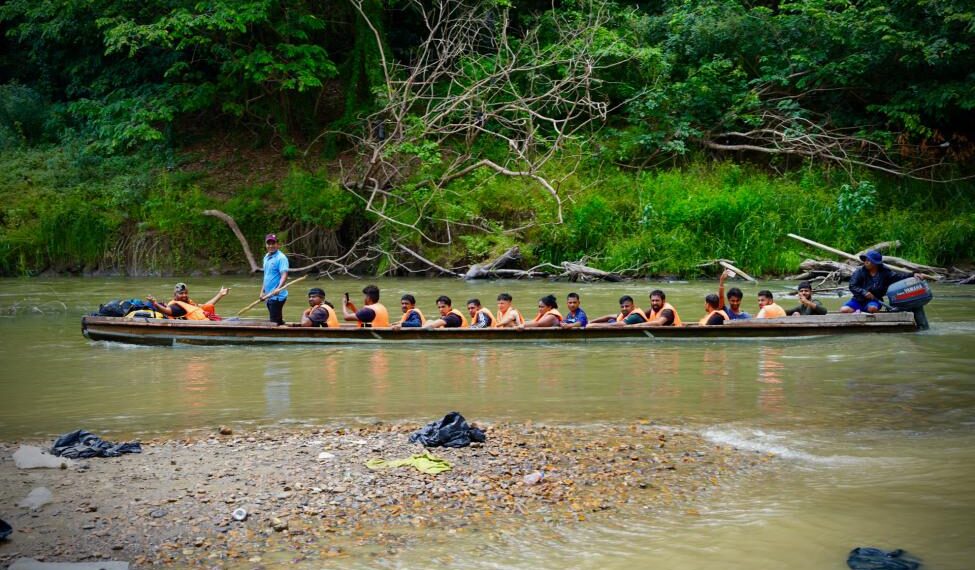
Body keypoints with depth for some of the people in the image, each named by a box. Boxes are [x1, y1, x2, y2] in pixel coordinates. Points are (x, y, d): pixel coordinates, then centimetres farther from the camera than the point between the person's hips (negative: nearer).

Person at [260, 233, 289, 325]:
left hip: (277, 296, -9)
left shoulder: (281, 258, -12)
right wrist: (262, 292, 21)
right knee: (278, 321, 13)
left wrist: (278, 288, -38)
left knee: (275, 322, -11)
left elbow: (284, 275, -23)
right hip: (269, 296, 9)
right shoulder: (266, 257, 15)